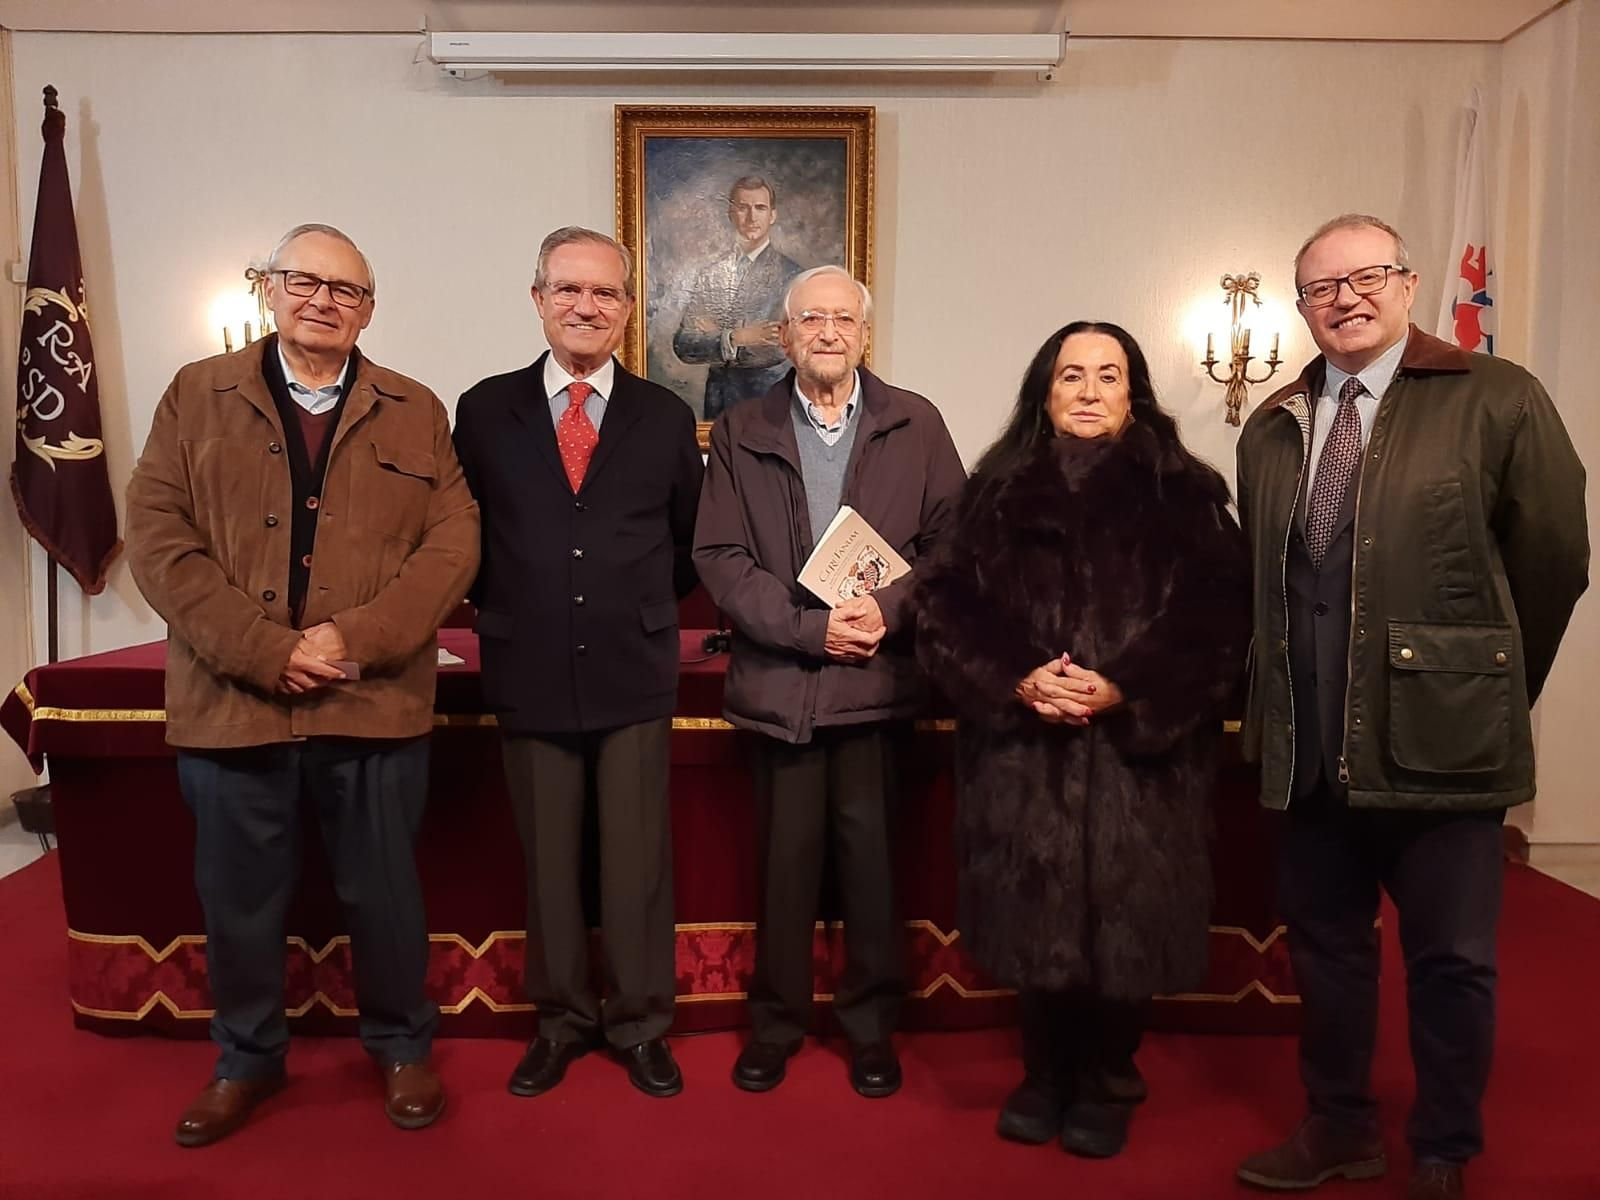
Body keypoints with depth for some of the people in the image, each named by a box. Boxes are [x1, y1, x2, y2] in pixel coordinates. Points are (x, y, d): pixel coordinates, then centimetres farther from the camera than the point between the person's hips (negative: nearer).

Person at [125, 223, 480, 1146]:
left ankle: (403, 1049, 32)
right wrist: (266, 649, -14)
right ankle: (248, 1061, 35)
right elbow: (158, 537, -2)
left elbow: (454, 542, -1)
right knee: (240, 900, 14)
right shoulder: (197, 397, 7)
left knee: (385, 894, 11)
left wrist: (357, 638, -15)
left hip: (376, 703, 0)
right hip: (232, 700, 1)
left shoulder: (415, 411, 8)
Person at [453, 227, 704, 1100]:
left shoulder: (665, 417, 4)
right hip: (529, 677, 0)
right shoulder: (484, 411, 3)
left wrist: (642, 607, 8)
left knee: (638, 861, 7)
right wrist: (507, 609, 4)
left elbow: (688, 545, 12)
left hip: (634, 675, 0)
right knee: (546, 862, 12)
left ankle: (641, 1026, 25)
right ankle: (560, 1021, 30)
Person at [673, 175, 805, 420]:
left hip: (769, 400, -3)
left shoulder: (790, 273, -8)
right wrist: (735, 338, -17)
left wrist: (715, 335, -8)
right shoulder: (709, 274, 4)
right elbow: (682, 345, -2)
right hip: (718, 398, 3)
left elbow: (780, 348, -16)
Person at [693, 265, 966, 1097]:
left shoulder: (917, 425, 6)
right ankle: (776, 1021, 27)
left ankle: (871, 1023, 26)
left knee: (872, 855, 7)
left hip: (880, 677, 0)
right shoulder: (740, 433, 6)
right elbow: (719, 557, -1)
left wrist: (889, 609, -15)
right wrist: (809, 627, -13)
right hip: (779, 679, 0)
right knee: (784, 858, 9)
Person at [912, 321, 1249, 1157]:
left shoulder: (1183, 493, 4)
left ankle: (1105, 1087, 25)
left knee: (1121, 918, 3)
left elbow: (1217, 615, -4)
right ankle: (1044, 1077, 28)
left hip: (1138, 751, -1)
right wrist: (1015, 680, -13)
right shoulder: (999, 489, 8)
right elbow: (943, 603, 1)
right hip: (1020, 748, 1)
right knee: (1034, 913, 6)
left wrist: (1124, 688, -16)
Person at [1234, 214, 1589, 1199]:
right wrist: (1277, 702, 8)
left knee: (1452, 960, 9)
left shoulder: (1496, 399, -4)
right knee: (1326, 945, 16)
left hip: (1440, 736, -4)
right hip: (1310, 745, 4)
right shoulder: (1271, 427, 10)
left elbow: (1554, 560, -1)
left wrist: (1494, 691, 6)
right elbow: (1267, 581, 11)